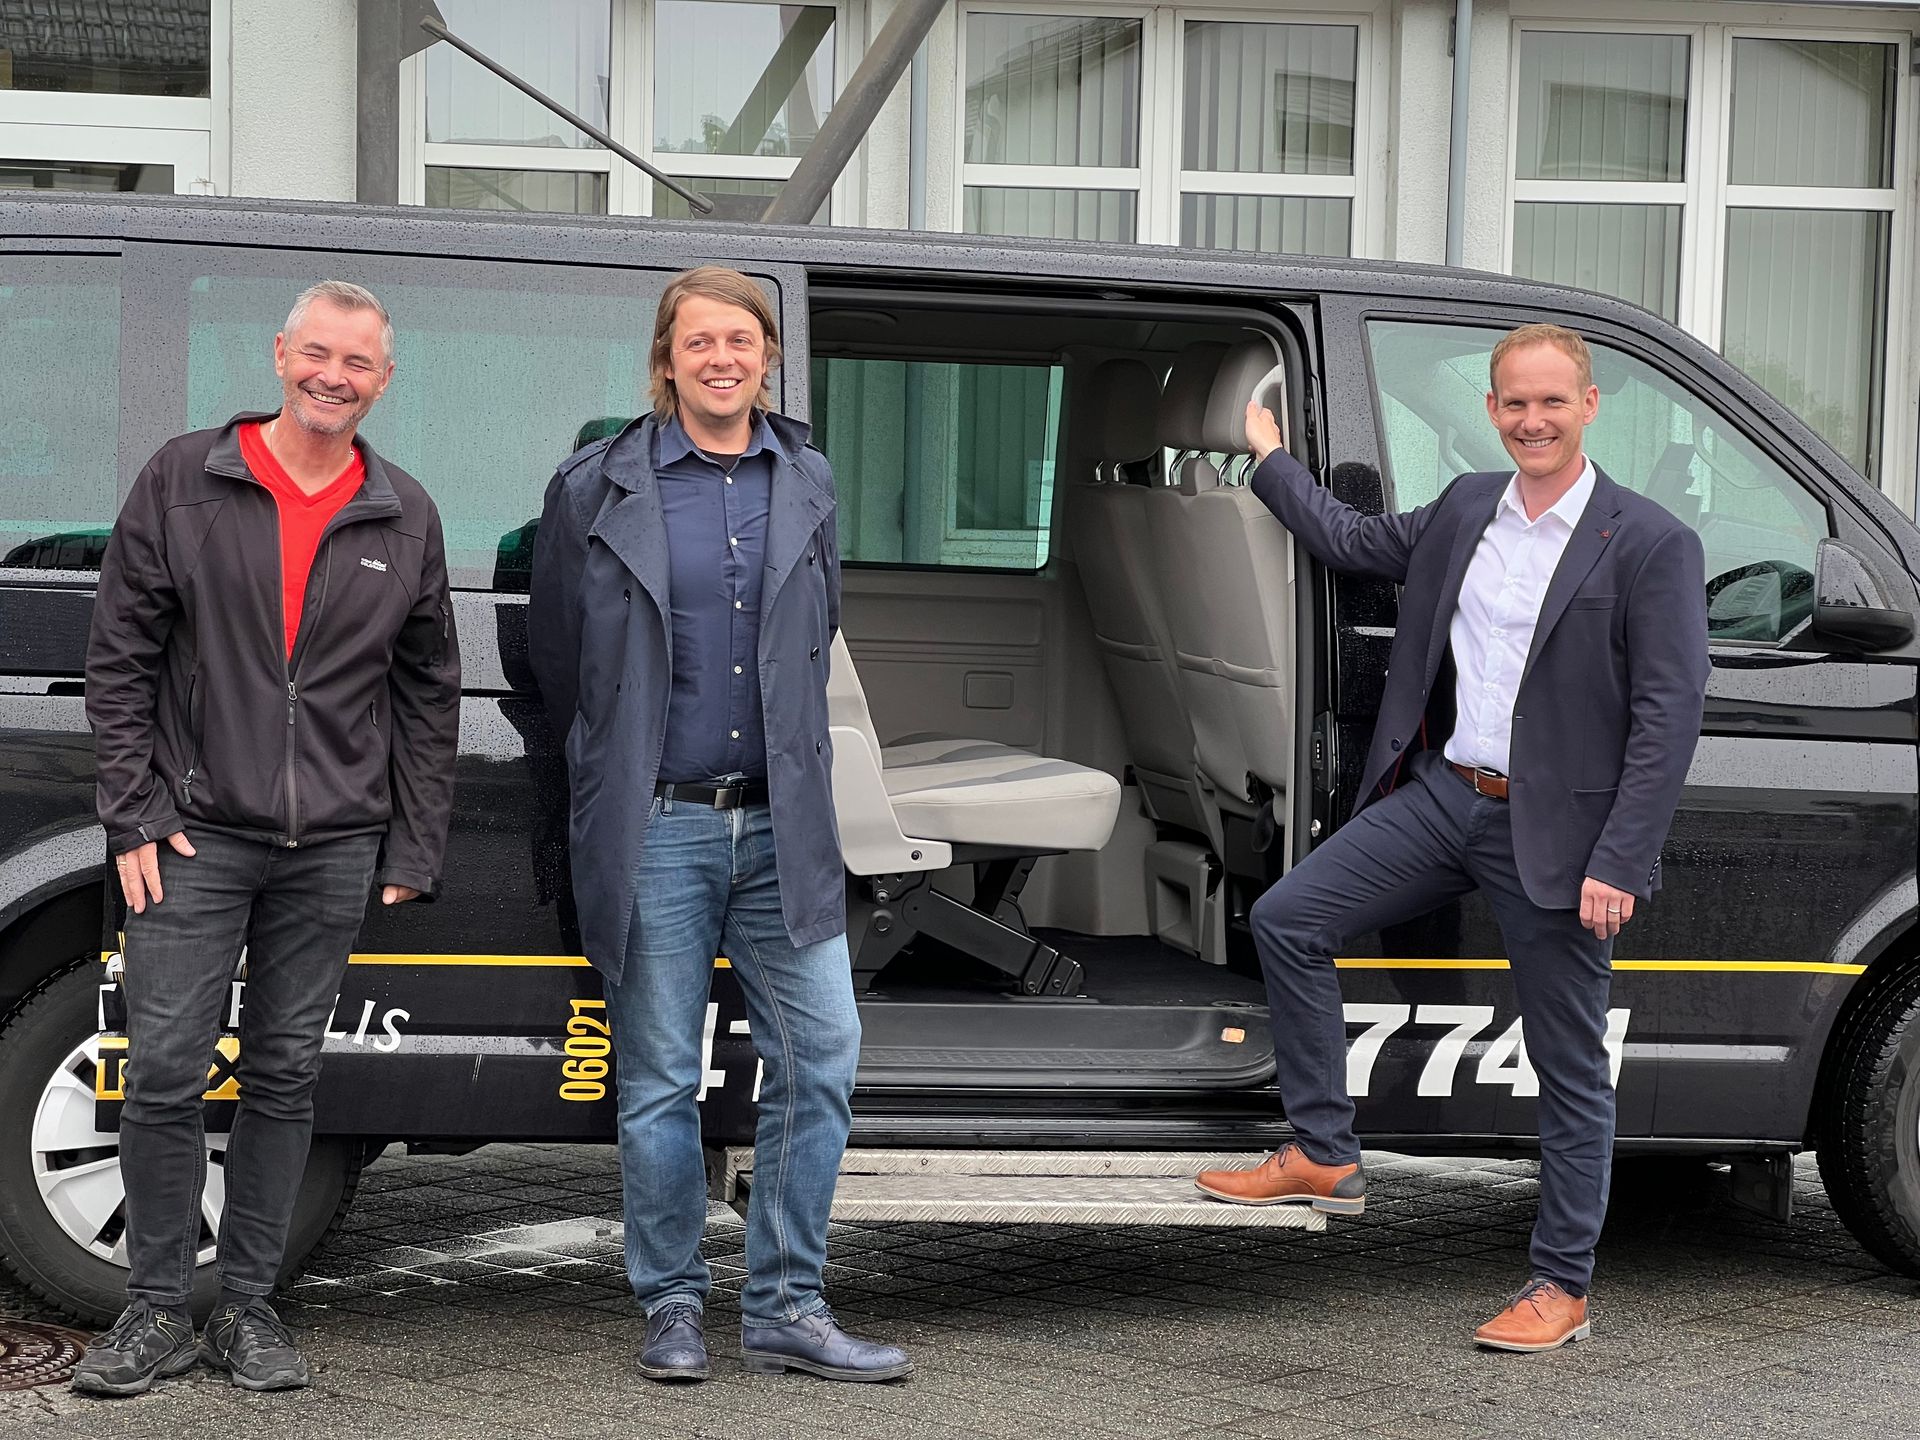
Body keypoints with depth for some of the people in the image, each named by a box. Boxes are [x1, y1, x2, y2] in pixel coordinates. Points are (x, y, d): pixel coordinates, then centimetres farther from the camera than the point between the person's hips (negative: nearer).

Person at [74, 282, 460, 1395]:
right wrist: (137, 812, -5)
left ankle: (248, 1306, 17)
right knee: (165, 1072, -4)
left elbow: (429, 697, 11)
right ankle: (158, 1311, 8)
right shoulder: (184, 482, 1)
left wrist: (415, 852, 6)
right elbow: (120, 658, 2)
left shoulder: (406, 520, 7)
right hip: (196, 835, -2)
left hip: (334, 847, 2)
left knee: (285, 1078, 8)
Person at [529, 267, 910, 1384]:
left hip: (782, 827, 3)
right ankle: (675, 1308, 16)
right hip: (655, 830, -3)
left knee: (821, 1059, 0)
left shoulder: (808, 484, 11)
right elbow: (557, 653, 9)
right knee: (661, 1083, 3)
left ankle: (787, 1310, 10)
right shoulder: (598, 491, -1)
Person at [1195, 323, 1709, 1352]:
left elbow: (1668, 717, -14)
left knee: (1570, 1070, 3)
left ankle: (1561, 1287, 13)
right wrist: (1269, 458, 32)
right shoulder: (1465, 509, 8)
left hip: (1553, 832, -6)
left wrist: (1619, 865, -20)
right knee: (1285, 921, 2)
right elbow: (1355, 544, 27)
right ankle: (1323, 1159, 13)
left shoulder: (1651, 545, -11)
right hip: (1442, 794, 6)